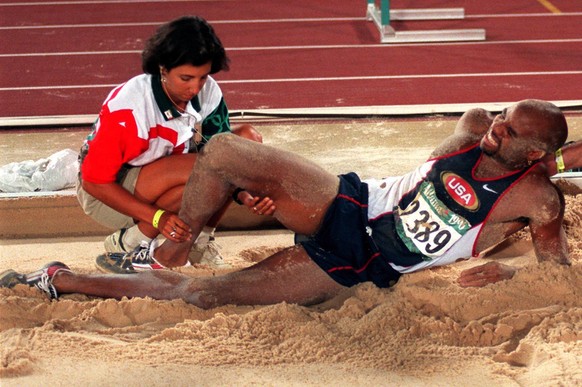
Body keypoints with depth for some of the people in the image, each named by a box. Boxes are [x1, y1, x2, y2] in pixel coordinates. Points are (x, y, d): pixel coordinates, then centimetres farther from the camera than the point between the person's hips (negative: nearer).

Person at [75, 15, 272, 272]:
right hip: (106, 192, -6)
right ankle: (123, 248, -16)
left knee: (247, 139, -11)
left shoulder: (208, 92, -14)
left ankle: (201, 239, -1)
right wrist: (157, 217, -33)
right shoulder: (127, 107, -30)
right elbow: (95, 181, -25)